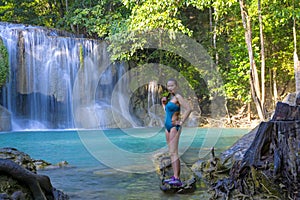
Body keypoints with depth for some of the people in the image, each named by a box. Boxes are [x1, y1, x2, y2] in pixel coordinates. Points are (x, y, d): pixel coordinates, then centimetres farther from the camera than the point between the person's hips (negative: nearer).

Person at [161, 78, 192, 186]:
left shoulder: (178, 97, -10)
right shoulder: (170, 98, 17)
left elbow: (188, 109, -20)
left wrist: (181, 122, -17)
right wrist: (164, 103, 12)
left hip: (174, 127, -9)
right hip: (168, 126, 9)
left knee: (173, 153, -15)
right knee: (172, 153, 10)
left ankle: (177, 179, -18)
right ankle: (175, 176, 15)